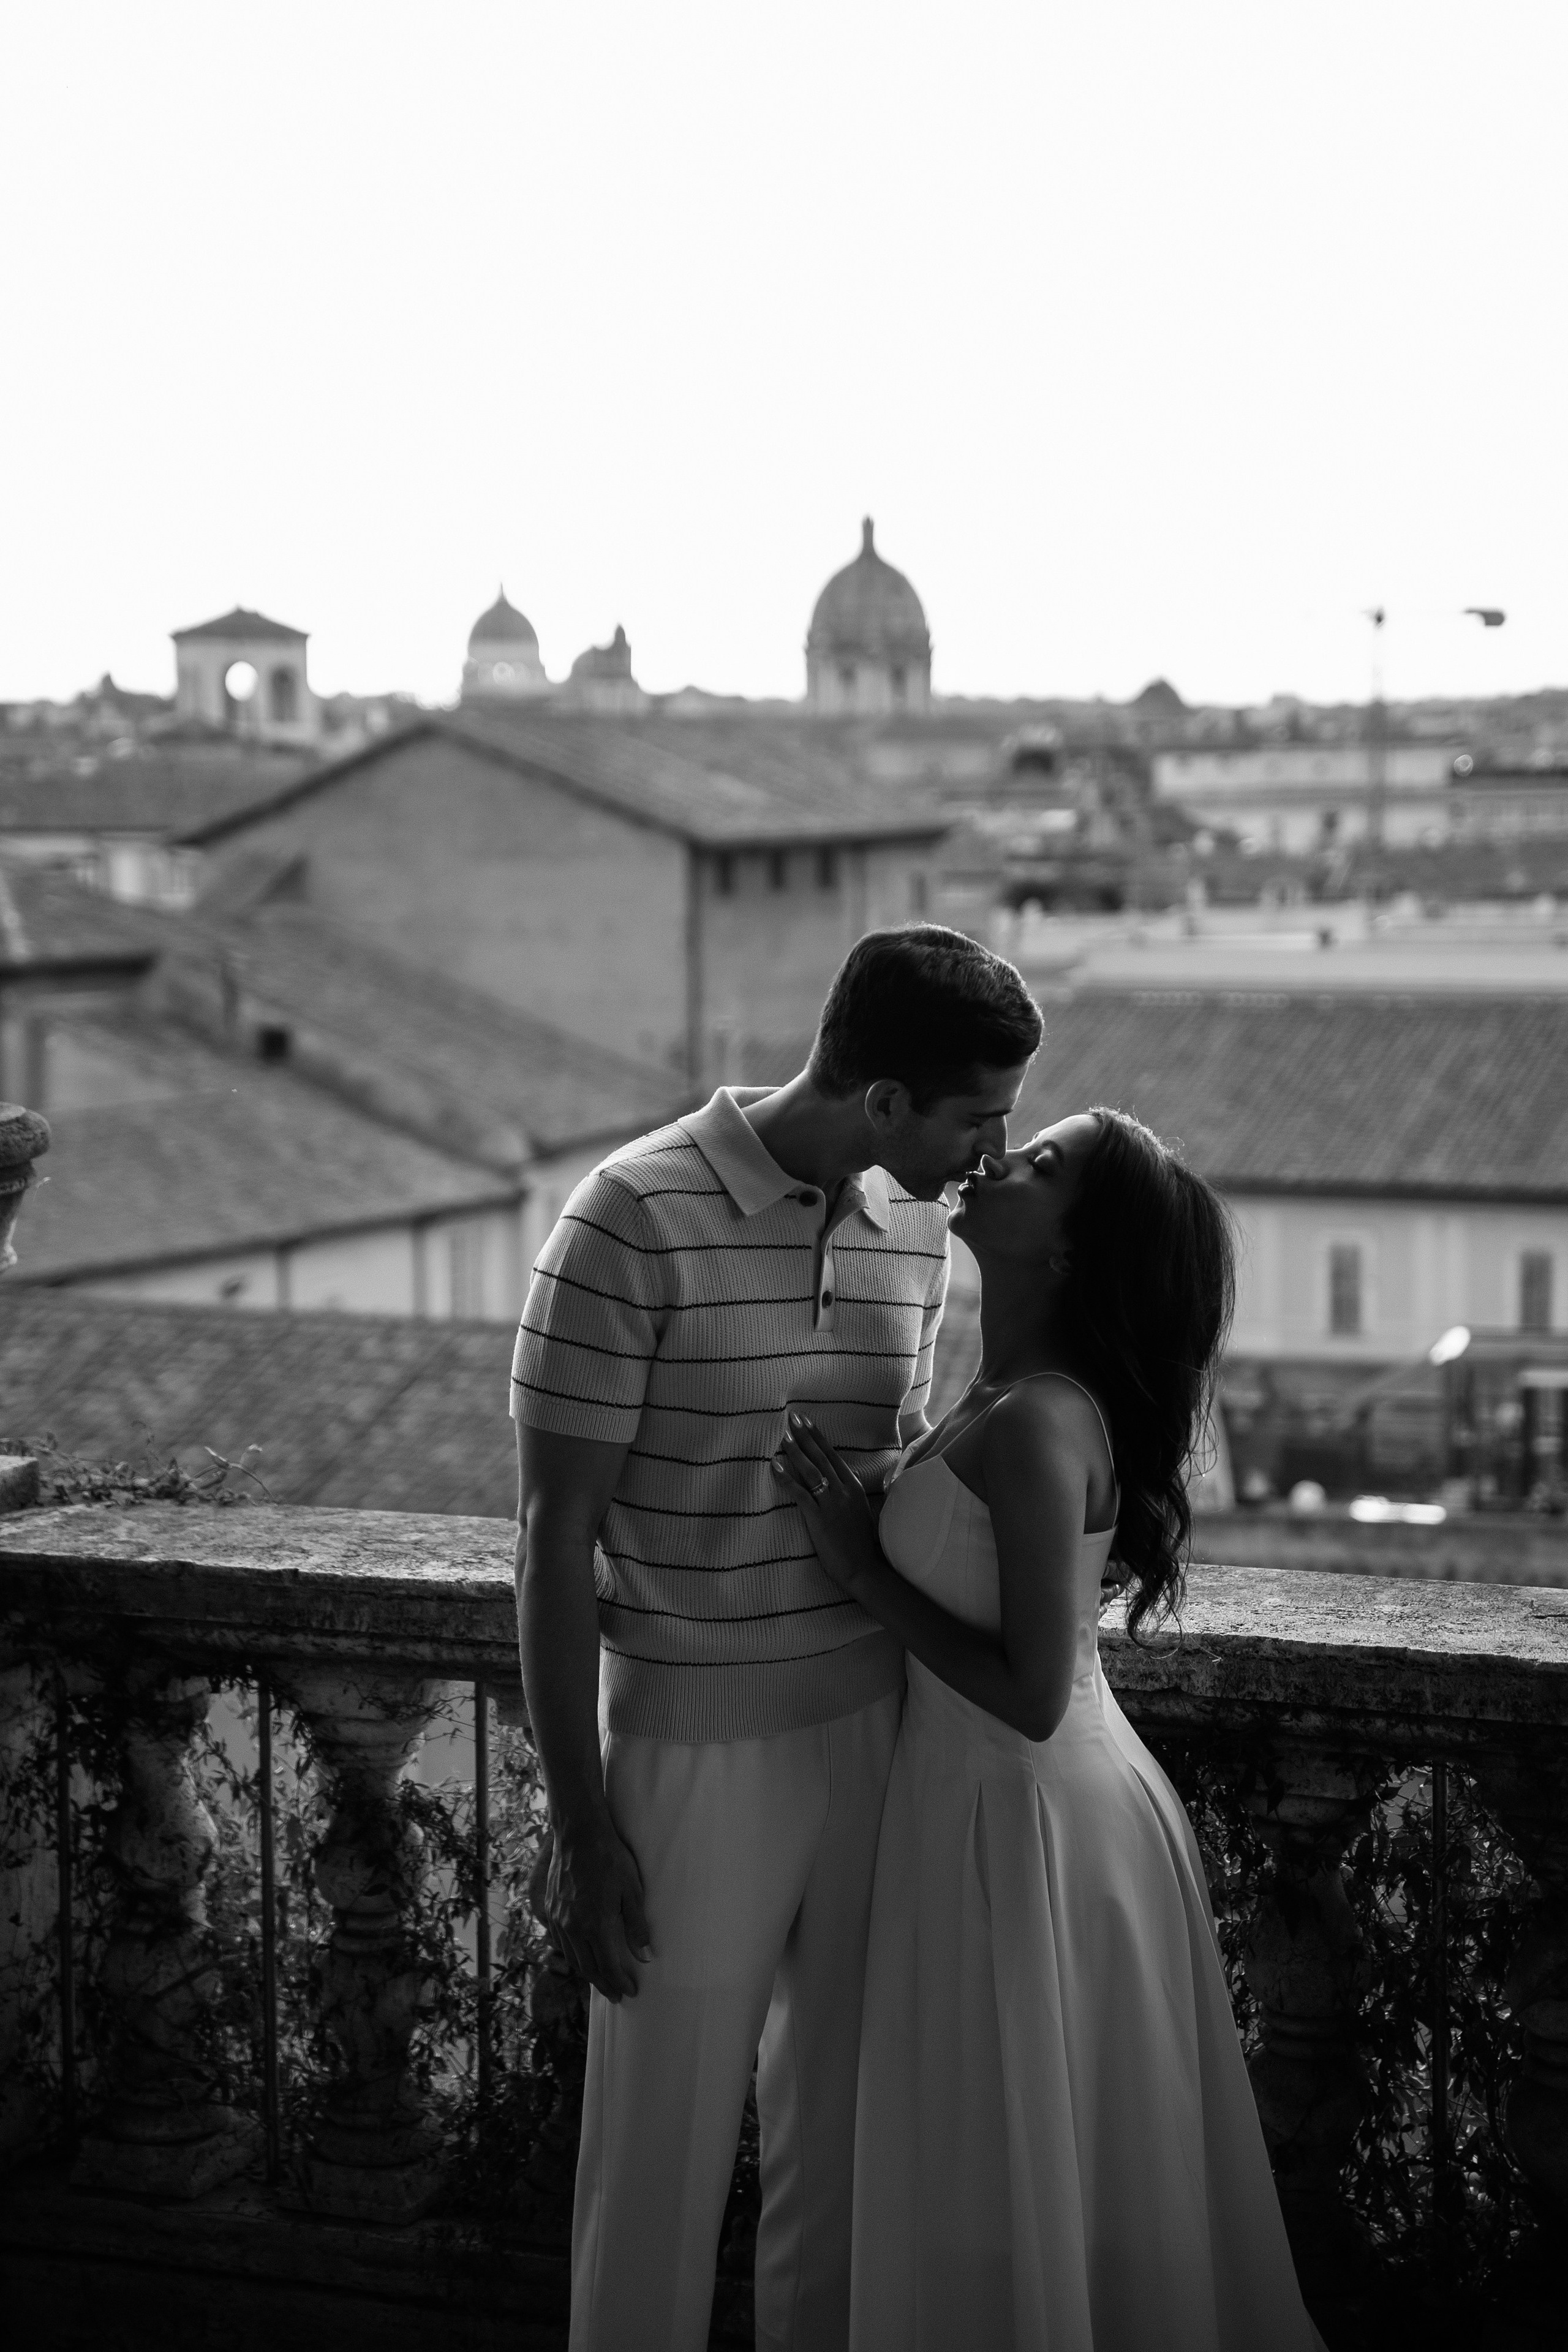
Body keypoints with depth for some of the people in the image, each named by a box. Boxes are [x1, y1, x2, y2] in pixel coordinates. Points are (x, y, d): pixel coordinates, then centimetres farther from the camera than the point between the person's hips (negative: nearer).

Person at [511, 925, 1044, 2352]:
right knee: (667, 2140, 7)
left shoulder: (917, 1228, 3)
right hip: (696, 1741, -5)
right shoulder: (638, 1220, -16)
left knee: (842, 2114, 17)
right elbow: (556, 1540, -13)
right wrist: (581, 1829, -12)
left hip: (876, 1722, 5)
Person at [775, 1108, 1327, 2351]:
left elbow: (1029, 1694, -26)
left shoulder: (1035, 1425, -25)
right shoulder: (1013, 1393, 3)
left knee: (1021, 2177, 9)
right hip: (1031, 1798, 9)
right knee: (1067, 2167, 23)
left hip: (1028, 1823, -9)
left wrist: (862, 1567, -19)